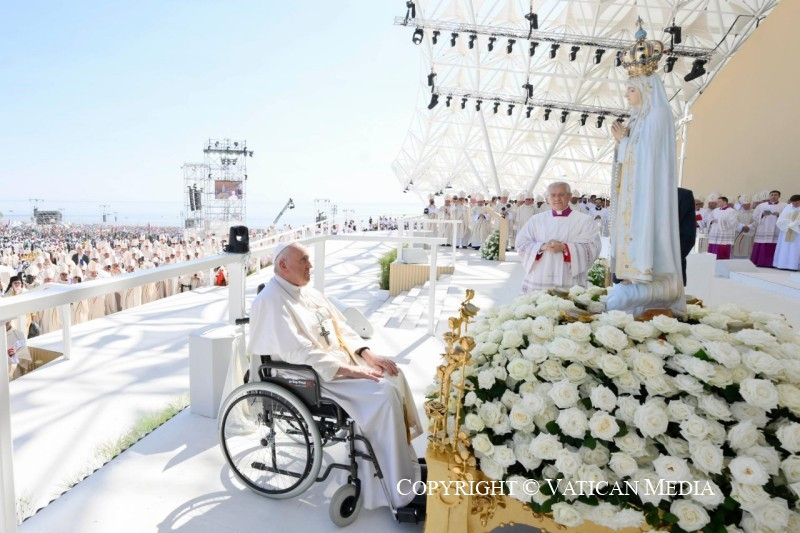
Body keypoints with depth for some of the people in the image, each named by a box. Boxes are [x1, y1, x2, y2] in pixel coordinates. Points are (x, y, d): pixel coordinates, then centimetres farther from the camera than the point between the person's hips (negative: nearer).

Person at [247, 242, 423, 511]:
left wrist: (367, 354, -3)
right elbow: (298, 352, -25)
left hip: (339, 361, 9)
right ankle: (397, 490, -10)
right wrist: (350, 370, -25)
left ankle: (403, 457, 10)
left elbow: (340, 326, 13)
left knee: (394, 376, -2)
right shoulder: (272, 301, -17)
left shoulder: (308, 292, 11)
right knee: (384, 395, -21)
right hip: (312, 376, -9)